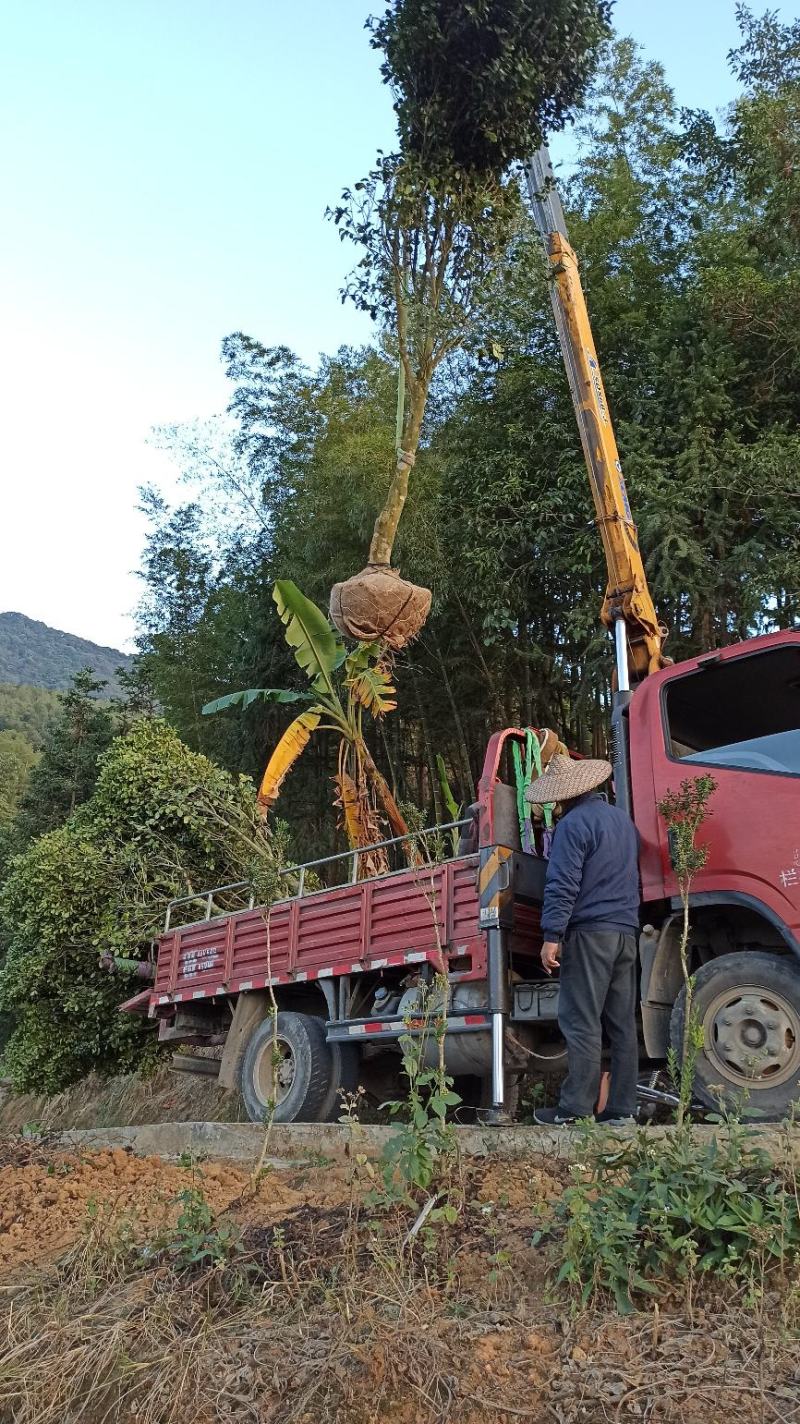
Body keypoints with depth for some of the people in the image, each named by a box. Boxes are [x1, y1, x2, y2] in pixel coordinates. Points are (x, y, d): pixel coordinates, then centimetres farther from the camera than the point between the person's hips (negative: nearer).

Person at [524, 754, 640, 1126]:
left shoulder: (573, 824, -10)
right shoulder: (622, 818, 16)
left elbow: (562, 885, -16)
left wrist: (552, 935, -16)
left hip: (589, 932, -8)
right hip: (626, 932, 8)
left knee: (581, 1025, -5)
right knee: (623, 1024, 9)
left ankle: (575, 1110, -2)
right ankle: (621, 1109, 14)